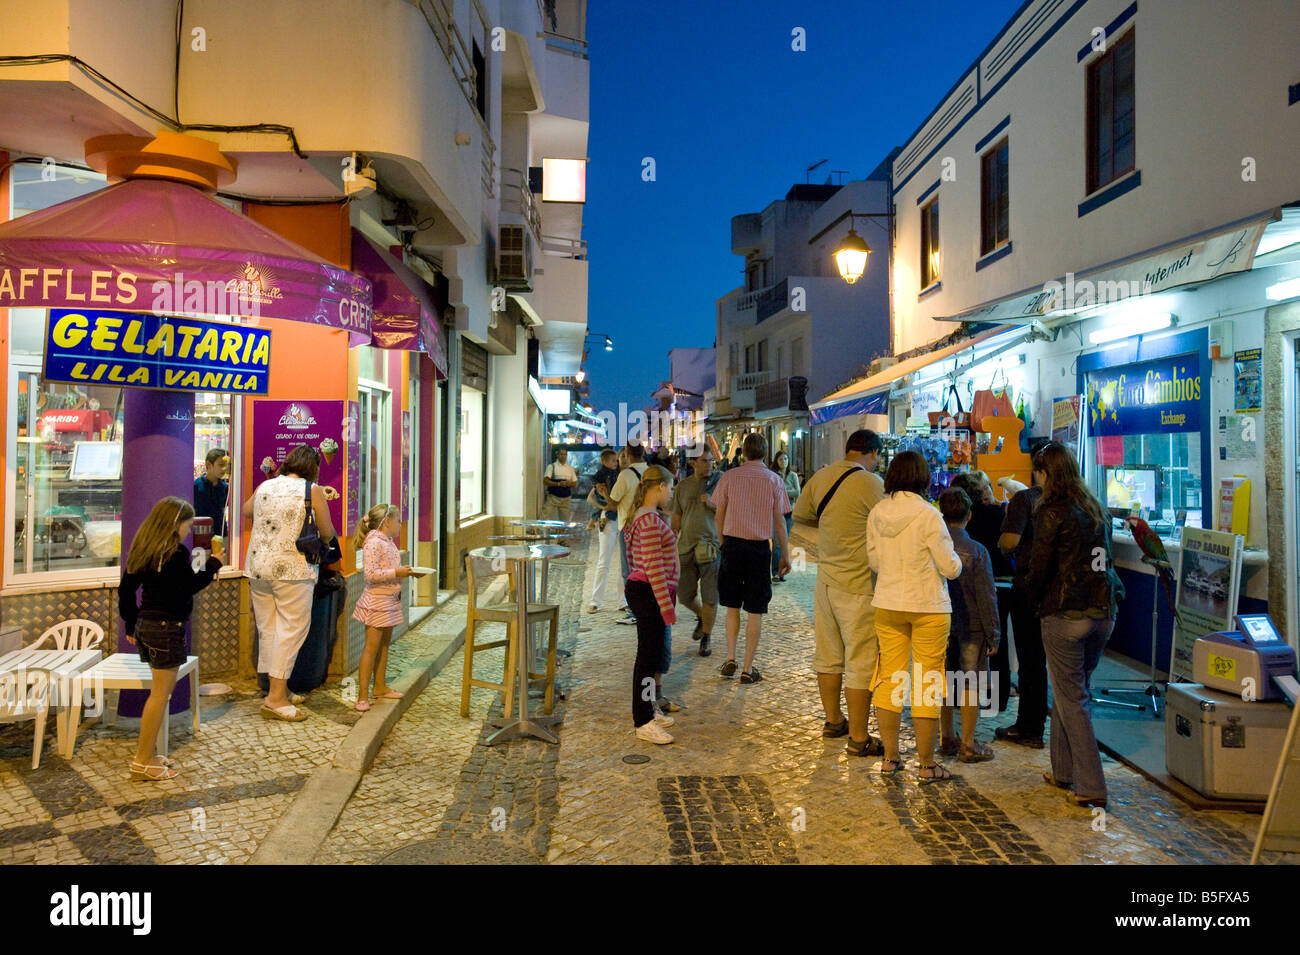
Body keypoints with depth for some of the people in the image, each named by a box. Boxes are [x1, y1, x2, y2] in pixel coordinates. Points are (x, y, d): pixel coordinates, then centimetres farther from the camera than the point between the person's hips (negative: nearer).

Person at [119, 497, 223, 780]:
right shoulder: (177, 554, -16)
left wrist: (131, 624, 20)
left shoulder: (143, 551, 10)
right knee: (161, 693, -1)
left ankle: (146, 755, 22)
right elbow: (190, 586, -11)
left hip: (146, 626, 9)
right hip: (167, 628, -9)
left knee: (159, 691, 17)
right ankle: (143, 762, 3)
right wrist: (213, 565, 1)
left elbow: (126, 589, 14)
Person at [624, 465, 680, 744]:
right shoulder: (650, 520, -20)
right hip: (648, 593, -11)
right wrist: (667, 605, -21)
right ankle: (643, 723, 5)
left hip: (640, 589, 11)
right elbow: (653, 567, -23)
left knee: (653, 653, 19)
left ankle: (648, 709, 31)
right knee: (648, 655, -3)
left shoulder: (642, 516, 14)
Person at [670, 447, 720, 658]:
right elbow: (676, 520, 13)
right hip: (687, 548, 2)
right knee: (685, 596, 6)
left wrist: (713, 504, -15)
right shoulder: (682, 487, 8)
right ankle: (701, 618, 37)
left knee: (710, 597, 0)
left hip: (712, 547, -2)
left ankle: (706, 639, 15)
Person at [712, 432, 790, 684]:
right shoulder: (774, 480, -2)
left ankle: (730, 659, 10)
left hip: (732, 543, 1)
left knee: (732, 607, 16)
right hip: (759, 548, -1)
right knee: (755, 612, 5)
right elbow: (779, 522, 1)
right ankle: (748, 670, 8)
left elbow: (719, 516, 4)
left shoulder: (729, 477, 0)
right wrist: (785, 555, 9)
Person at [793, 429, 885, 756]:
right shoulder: (872, 484, -16)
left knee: (828, 655, 17)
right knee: (861, 662, 1)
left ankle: (833, 721, 33)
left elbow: (799, 514, 19)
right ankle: (858, 738, 8)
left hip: (826, 579, 7)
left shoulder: (820, 477, 4)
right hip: (859, 585, -7)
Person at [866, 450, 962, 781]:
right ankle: (927, 764, 13)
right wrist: (957, 558, 9)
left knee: (890, 679, 12)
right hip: (928, 607, -4)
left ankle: (890, 757, 21)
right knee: (927, 685, 5)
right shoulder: (928, 515, -16)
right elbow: (950, 567, -11)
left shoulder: (877, 513, -1)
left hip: (887, 604, 5)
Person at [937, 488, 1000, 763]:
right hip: (971, 627, -3)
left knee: (944, 683, 14)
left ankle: (946, 739, 22)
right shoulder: (977, 551, -13)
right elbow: (986, 596, -11)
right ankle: (968, 744, 12)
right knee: (970, 684, 6)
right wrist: (993, 634, -3)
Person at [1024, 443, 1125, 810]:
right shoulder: (1097, 510, 10)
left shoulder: (1052, 513, -11)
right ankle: (1064, 770, 29)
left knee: (1071, 699, 1)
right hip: (1103, 611, 7)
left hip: (1066, 614, -7)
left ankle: (1091, 788, 1)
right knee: (1074, 690, 19)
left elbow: (1039, 567, -10)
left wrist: (1035, 598, 7)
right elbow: (1104, 558, 16)